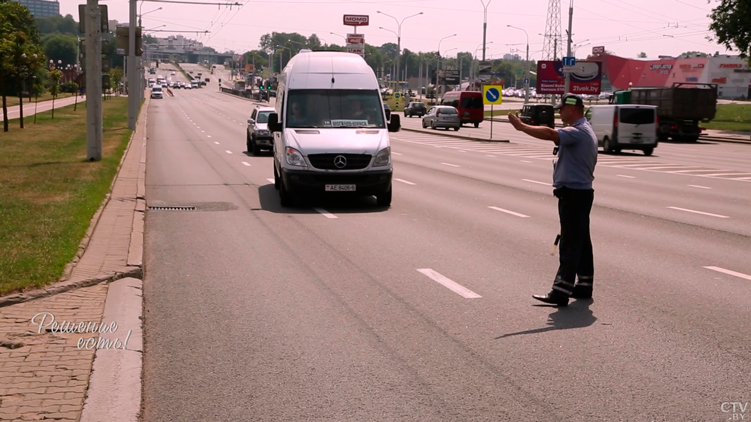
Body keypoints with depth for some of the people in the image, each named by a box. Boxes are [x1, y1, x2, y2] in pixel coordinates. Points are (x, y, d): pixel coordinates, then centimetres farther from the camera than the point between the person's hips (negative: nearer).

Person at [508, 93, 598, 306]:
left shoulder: (578, 132, -17)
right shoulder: (585, 132, 18)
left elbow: (549, 133, -33)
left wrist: (521, 126, -29)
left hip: (573, 194, -11)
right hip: (581, 192, 11)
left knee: (570, 243, -10)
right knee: (581, 242, 15)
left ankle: (561, 292, -11)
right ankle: (584, 285, 23)